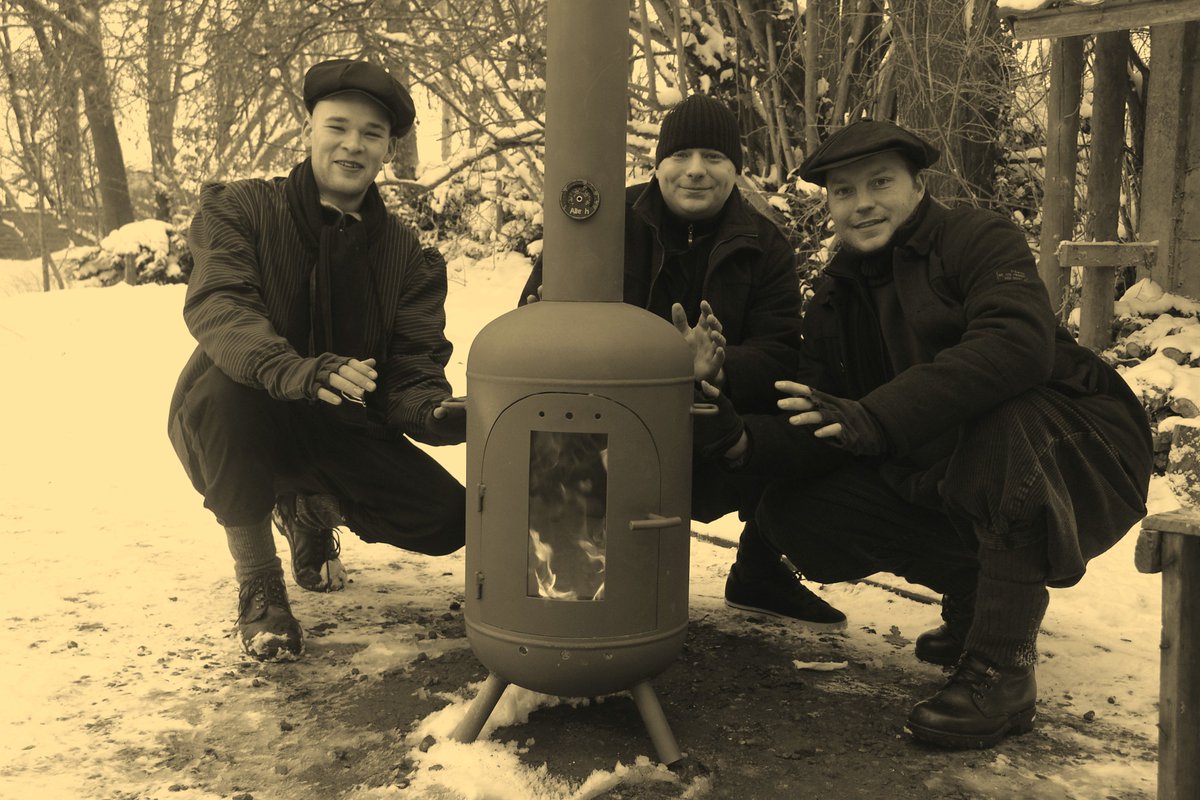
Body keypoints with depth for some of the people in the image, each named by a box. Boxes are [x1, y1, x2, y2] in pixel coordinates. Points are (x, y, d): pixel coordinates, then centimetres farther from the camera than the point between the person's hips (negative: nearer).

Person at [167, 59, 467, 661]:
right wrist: (295, 371, -46)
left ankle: (310, 510, 18)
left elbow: (413, 369, -6)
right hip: (235, 428, -3)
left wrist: (436, 413, -32)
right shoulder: (241, 209, -7)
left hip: (338, 431, 3)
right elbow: (216, 306, -25)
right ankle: (257, 586, -15)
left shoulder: (409, 256, 2)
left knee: (446, 520, -16)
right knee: (225, 385, -37)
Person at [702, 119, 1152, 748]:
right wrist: (748, 441, -23)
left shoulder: (979, 239, -13)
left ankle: (1002, 672, -25)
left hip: (1075, 458, -6)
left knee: (1005, 425, -40)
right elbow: (816, 435, -2)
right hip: (941, 479, 6)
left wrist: (877, 416, -41)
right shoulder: (835, 302, 6)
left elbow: (1019, 343, -35)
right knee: (792, 511, -8)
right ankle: (974, 592, 9)